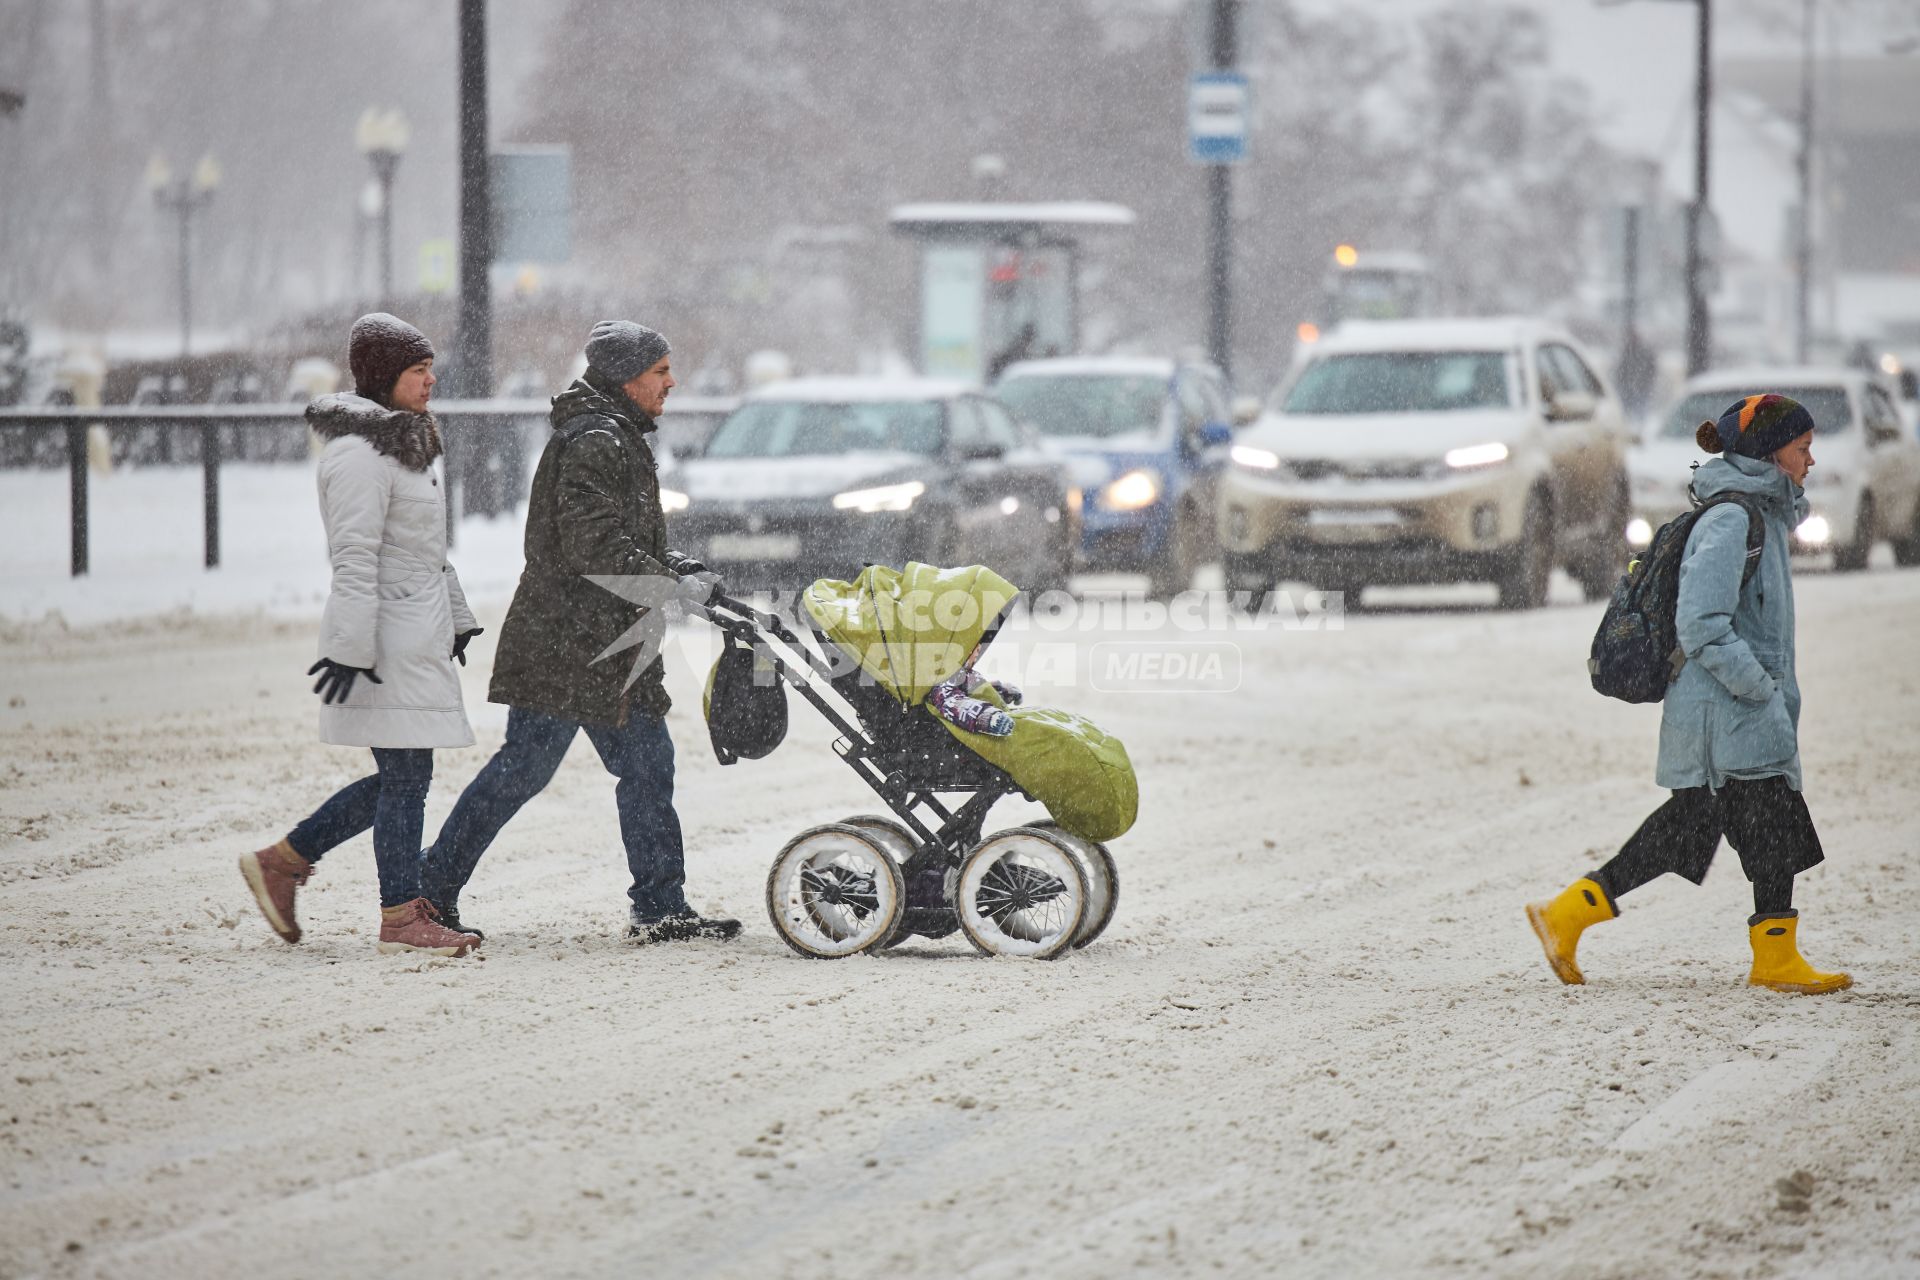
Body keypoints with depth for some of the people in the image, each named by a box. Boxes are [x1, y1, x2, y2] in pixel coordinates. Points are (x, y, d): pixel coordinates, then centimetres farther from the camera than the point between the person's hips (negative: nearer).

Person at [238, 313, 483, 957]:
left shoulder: (401, 441, 18)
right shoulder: (361, 452, -15)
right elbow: (354, 559, -21)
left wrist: (455, 617, 28)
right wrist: (351, 649, -25)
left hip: (418, 633, 10)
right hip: (387, 637, -10)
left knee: (401, 777, 11)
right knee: (406, 773, -6)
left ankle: (282, 861, 19)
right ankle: (401, 917, 0)